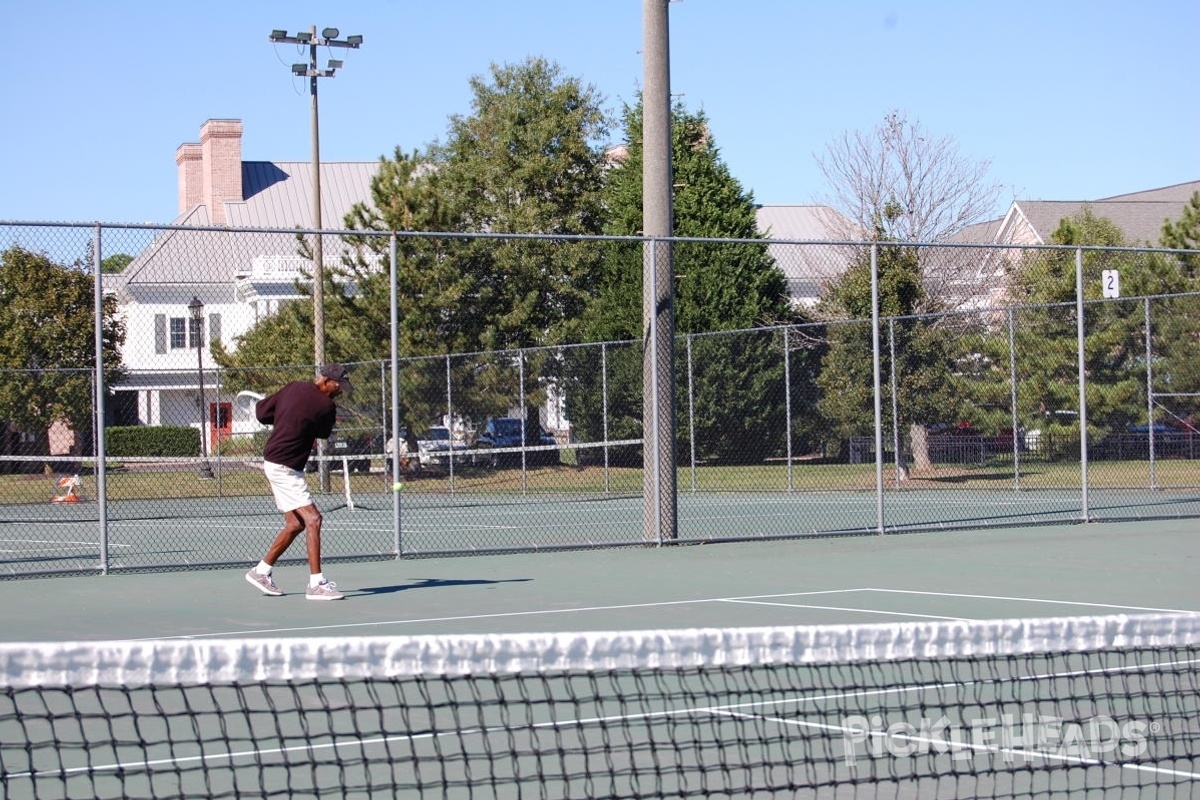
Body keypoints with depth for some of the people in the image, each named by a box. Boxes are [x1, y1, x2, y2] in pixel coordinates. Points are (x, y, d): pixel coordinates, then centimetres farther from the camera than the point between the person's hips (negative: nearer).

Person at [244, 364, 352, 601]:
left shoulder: (293, 387, 4)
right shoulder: (326, 406, -17)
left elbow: (261, 412, 10)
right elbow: (323, 433, 3)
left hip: (276, 463, 9)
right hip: (284, 467, -9)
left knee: (296, 523, 15)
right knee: (312, 519, -12)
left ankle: (261, 571, 23)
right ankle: (316, 583, -16)